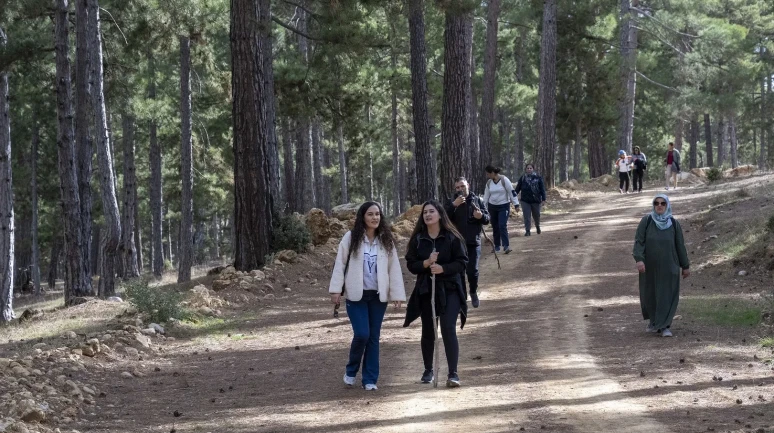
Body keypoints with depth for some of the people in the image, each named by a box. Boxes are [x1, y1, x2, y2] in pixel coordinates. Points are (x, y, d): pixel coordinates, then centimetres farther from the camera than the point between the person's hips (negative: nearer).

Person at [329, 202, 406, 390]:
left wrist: (397, 294, -3)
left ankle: (370, 379, 12)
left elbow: (394, 268, 3)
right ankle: (351, 371, 14)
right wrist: (336, 289, -9)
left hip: (378, 296, 3)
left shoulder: (386, 240, 4)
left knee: (374, 337, 4)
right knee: (362, 334, -11)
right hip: (356, 295, -3)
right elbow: (340, 263, -2)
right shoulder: (351, 238, -2)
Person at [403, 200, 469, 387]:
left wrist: (443, 268, -21)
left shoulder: (452, 237, -5)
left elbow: (462, 262, -6)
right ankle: (428, 370, 30)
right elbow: (411, 264, 1)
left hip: (449, 289, -3)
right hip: (426, 290, 3)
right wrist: (426, 263, -18)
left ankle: (453, 373, -11)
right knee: (428, 331, 13)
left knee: (448, 329, -13)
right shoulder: (417, 239, 1)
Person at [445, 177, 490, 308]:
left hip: (473, 243, 0)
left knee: (472, 270, -8)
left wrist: (481, 216, -16)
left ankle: (473, 292, 19)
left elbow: (487, 219, 7)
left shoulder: (477, 200, 7)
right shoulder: (451, 203, 4)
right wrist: (454, 205, -24)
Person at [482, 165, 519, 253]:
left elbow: (512, 192, -10)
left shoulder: (504, 180, -12)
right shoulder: (489, 182, 3)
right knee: (495, 227, 8)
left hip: (504, 206, -5)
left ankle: (506, 246, -18)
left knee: (502, 226, -16)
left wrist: (516, 204, -12)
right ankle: (497, 246, 18)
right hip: (492, 207, 5)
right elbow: (486, 195, 12)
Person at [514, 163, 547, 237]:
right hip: (525, 200, 0)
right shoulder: (522, 178, 3)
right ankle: (527, 231, 3)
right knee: (526, 216, -4)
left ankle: (537, 226, 41)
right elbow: (518, 188, 6)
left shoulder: (538, 178, -1)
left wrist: (543, 199, -5)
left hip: (536, 200, 0)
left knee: (536, 215, 13)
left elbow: (542, 189, 0)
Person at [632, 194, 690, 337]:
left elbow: (680, 245, 3)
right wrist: (639, 259, -24)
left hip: (668, 265, 0)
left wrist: (686, 266, 6)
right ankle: (653, 320, 35)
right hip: (650, 266, 1)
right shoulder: (646, 221, -5)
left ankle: (664, 326, -1)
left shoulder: (674, 223, -2)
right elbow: (639, 241, -10)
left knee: (667, 296, -5)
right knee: (650, 294, 12)